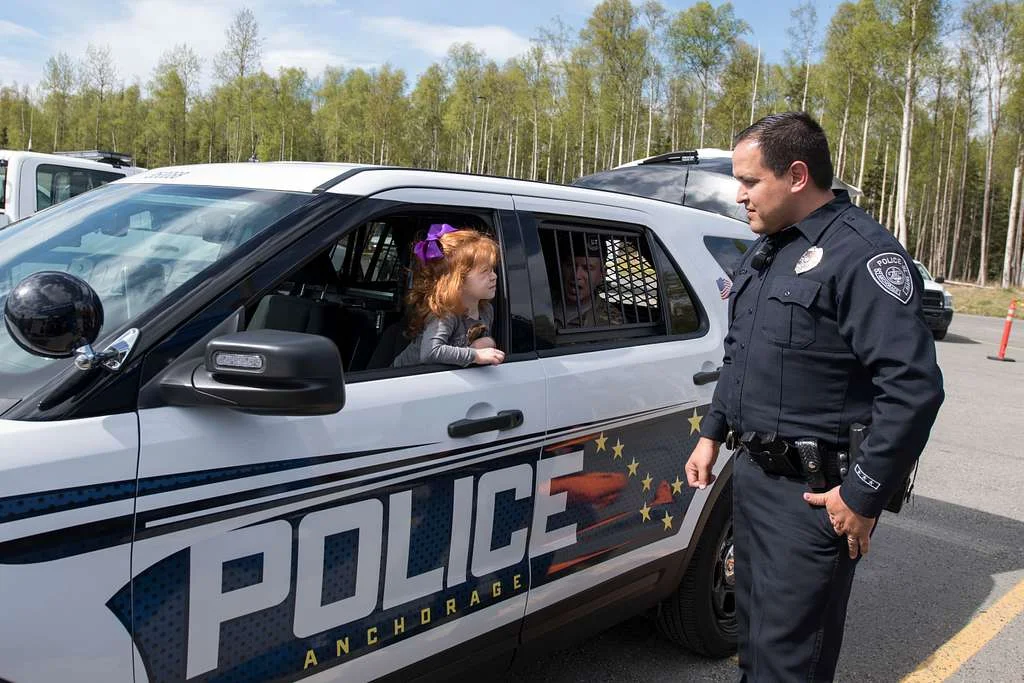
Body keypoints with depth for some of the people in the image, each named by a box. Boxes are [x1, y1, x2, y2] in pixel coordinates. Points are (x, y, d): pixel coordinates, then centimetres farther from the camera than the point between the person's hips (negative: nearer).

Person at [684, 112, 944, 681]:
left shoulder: (861, 253, -17)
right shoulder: (765, 251, 13)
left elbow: (914, 386, -23)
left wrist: (864, 496, -20)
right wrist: (713, 433, 18)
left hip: (815, 491, -9)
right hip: (753, 472, 9)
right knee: (755, 630, 21)